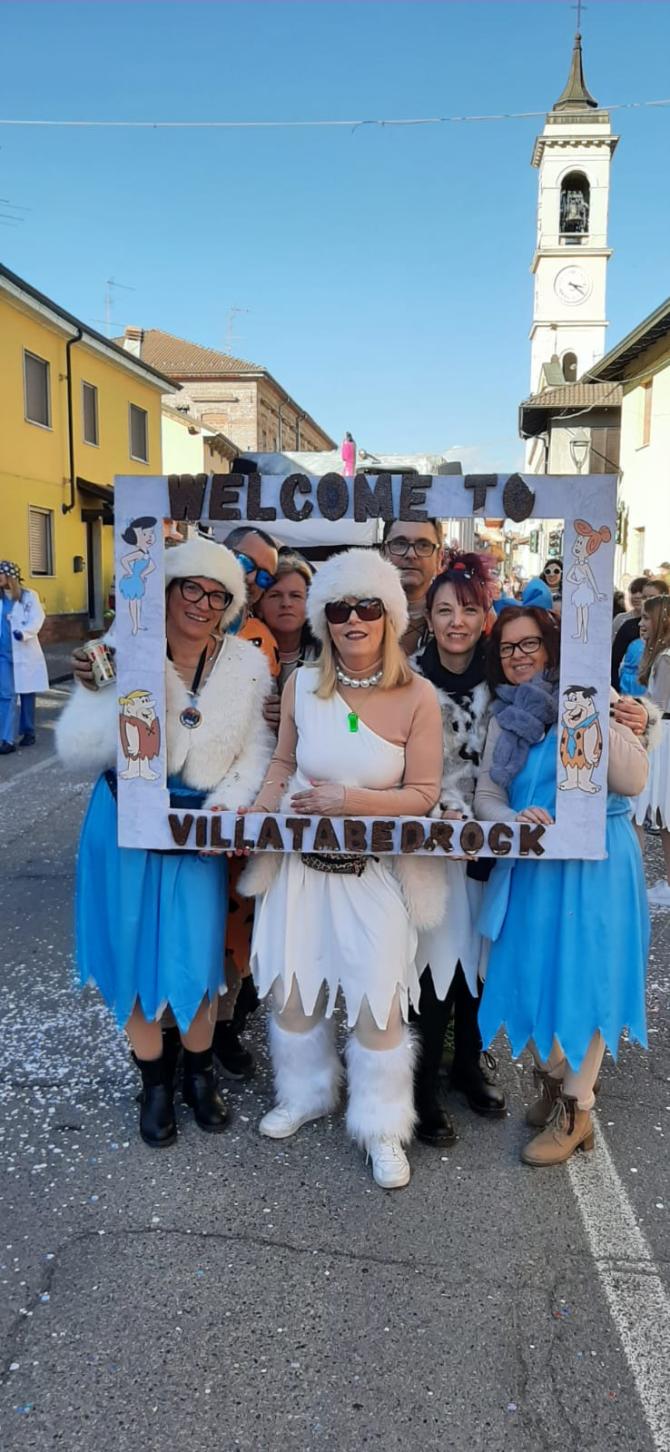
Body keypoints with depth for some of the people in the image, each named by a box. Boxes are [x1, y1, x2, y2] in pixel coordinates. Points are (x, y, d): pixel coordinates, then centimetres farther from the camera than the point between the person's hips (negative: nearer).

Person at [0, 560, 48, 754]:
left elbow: (37, 619, -14)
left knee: (26, 694, 10)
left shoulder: (29, 596, -3)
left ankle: (28, 732, 24)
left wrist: (23, 632, -30)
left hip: (25, 653, -2)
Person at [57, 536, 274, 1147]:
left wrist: (228, 803, -20)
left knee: (196, 957, 3)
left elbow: (257, 750, -4)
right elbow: (75, 750, -14)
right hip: (124, 823, 0)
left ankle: (199, 1070, 33)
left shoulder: (247, 664, -5)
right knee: (133, 954, 10)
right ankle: (155, 1079, 35)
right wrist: (128, 703, -28)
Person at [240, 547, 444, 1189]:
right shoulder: (301, 685, -5)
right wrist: (253, 816, -4)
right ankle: (306, 1094, 41)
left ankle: (383, 1129, 27)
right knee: (290, 985, 13)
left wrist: (348, 800, -20)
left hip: (374, 870, -3)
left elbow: (423, 794, -10)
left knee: (377, 1000, 2)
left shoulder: (418, 697, -13)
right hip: (300, 863, 3)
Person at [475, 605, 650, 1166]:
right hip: (531, 863, 5)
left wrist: (602, 723, -26)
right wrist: (516, 819, -15)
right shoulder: (505, 716, 9)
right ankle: (554, 1077, 35)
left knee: (581, 978, 2)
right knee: (534, 974, 12)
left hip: (593, 864, -5)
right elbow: (487, 797, 7)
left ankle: (577, 1109, 18)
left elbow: (633, 782, -13)